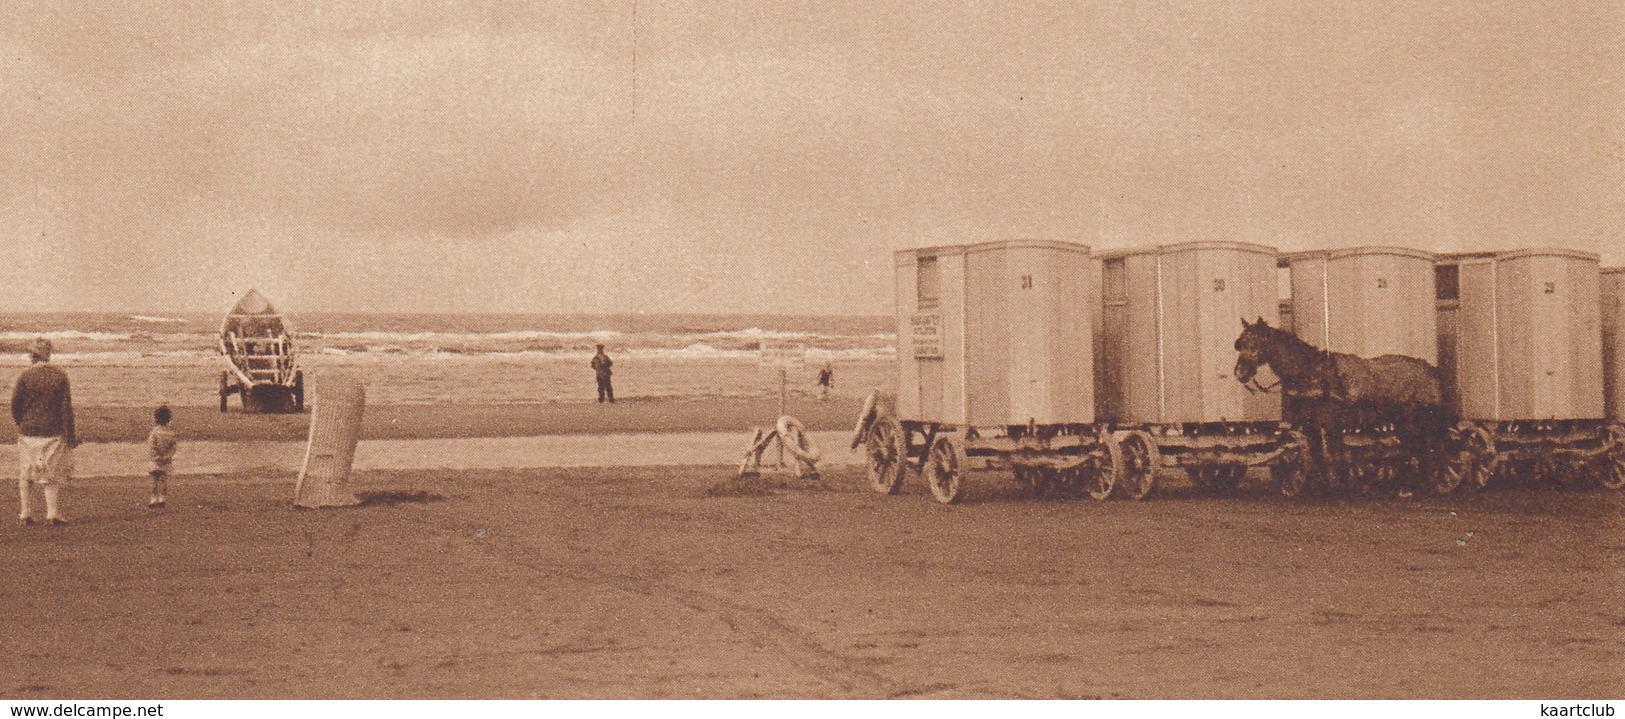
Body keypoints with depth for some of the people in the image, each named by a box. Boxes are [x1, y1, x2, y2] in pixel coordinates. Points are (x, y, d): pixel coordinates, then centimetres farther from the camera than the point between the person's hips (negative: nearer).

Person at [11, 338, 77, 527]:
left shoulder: (25, 376, -5)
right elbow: (67, 406, -4)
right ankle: (52, 514, 4)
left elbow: (15, 403, -2)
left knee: (25, 474, 14)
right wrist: (70, 434, 0)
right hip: (53, 431, 0)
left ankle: (26, 513, 15)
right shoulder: (59, 375, -3)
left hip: (28, 430, 0)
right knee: (52, 474, 7)